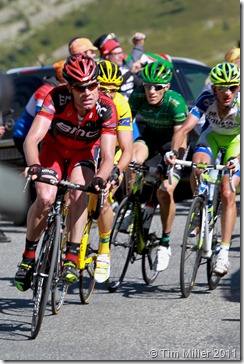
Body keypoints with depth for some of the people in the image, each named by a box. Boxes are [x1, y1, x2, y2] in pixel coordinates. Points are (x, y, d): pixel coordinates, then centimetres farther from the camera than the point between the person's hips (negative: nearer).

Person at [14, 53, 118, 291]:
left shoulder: (106, 109, -30)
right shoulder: (57, 98, -32)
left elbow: (108, 157, -34)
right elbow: (31, 139, -38)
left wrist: (99, 179, -56)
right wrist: (34, 166, -59)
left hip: (83, 153, 0)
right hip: (54, 149, 0)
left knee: (79, 194, -29)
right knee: (45, 198, -24)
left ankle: (71, 258, -23)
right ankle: (29, 254, -5)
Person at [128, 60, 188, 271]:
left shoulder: (176, 102, -30)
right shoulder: (138, 96, -21)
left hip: (172, 141, -3)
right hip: (151, 136, 3)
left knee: (165, 191, -20)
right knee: (133, 158, -31)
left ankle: (165, 243, -3)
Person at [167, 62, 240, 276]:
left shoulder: (240, 103, -35)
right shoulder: (207, 100, -30)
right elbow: (185, 128, -37)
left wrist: (237, 159, -65)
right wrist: (173, 152, -55)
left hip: (236, 140, -2)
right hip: (213, 135, 2)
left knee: (227, 194, -16)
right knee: (198, 165, -31)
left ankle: (224, 252, -12)